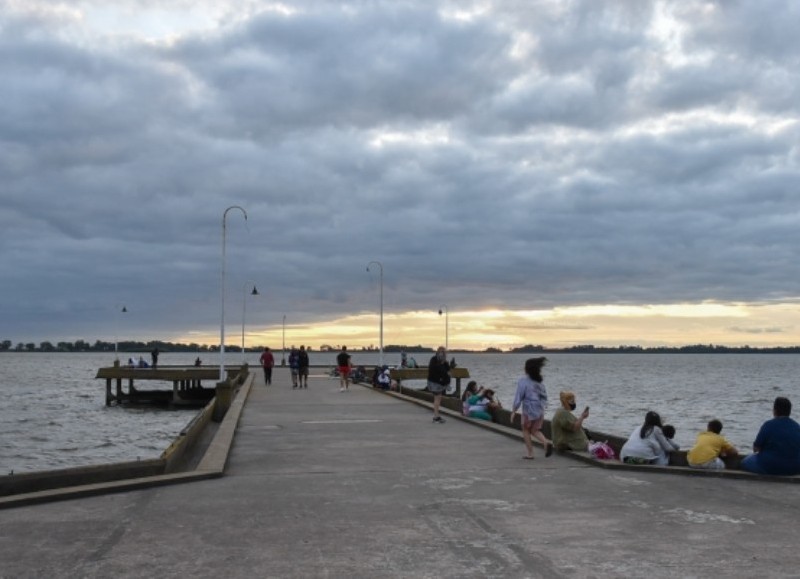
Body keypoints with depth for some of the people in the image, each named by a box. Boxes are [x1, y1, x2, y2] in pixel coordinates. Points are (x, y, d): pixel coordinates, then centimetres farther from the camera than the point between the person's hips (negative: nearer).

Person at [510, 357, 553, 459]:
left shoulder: (523, 381, -13)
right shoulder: (540, 381, 7)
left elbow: (518, 398, -12)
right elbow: (544, 396, 12)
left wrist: (513, 412, -6)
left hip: (528, 410, -5)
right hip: (540, 410, 5)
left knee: (526, 431, 13)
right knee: (535, 430, 16)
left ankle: (530, 453, 12)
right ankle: (546, 442, -12)